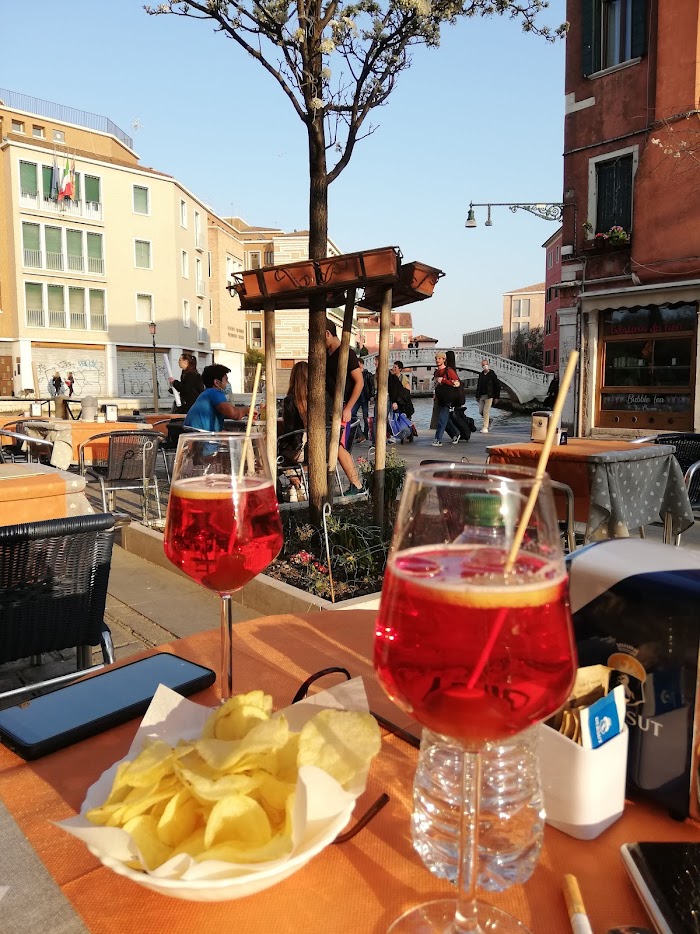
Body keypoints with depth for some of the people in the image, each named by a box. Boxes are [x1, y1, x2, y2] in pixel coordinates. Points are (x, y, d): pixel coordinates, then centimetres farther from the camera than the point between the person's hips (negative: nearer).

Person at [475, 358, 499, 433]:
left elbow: (496, 386, -4)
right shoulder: (481, 374, 12)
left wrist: (496, 397, -8)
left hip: (489, 396, -6)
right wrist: (477, 396, 15)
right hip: (481, 396, 6)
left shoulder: (492, 375, -4)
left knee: (485, 411, -10)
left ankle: (485, 428, -7)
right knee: (480, 412, 7)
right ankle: (488, 420, 34)